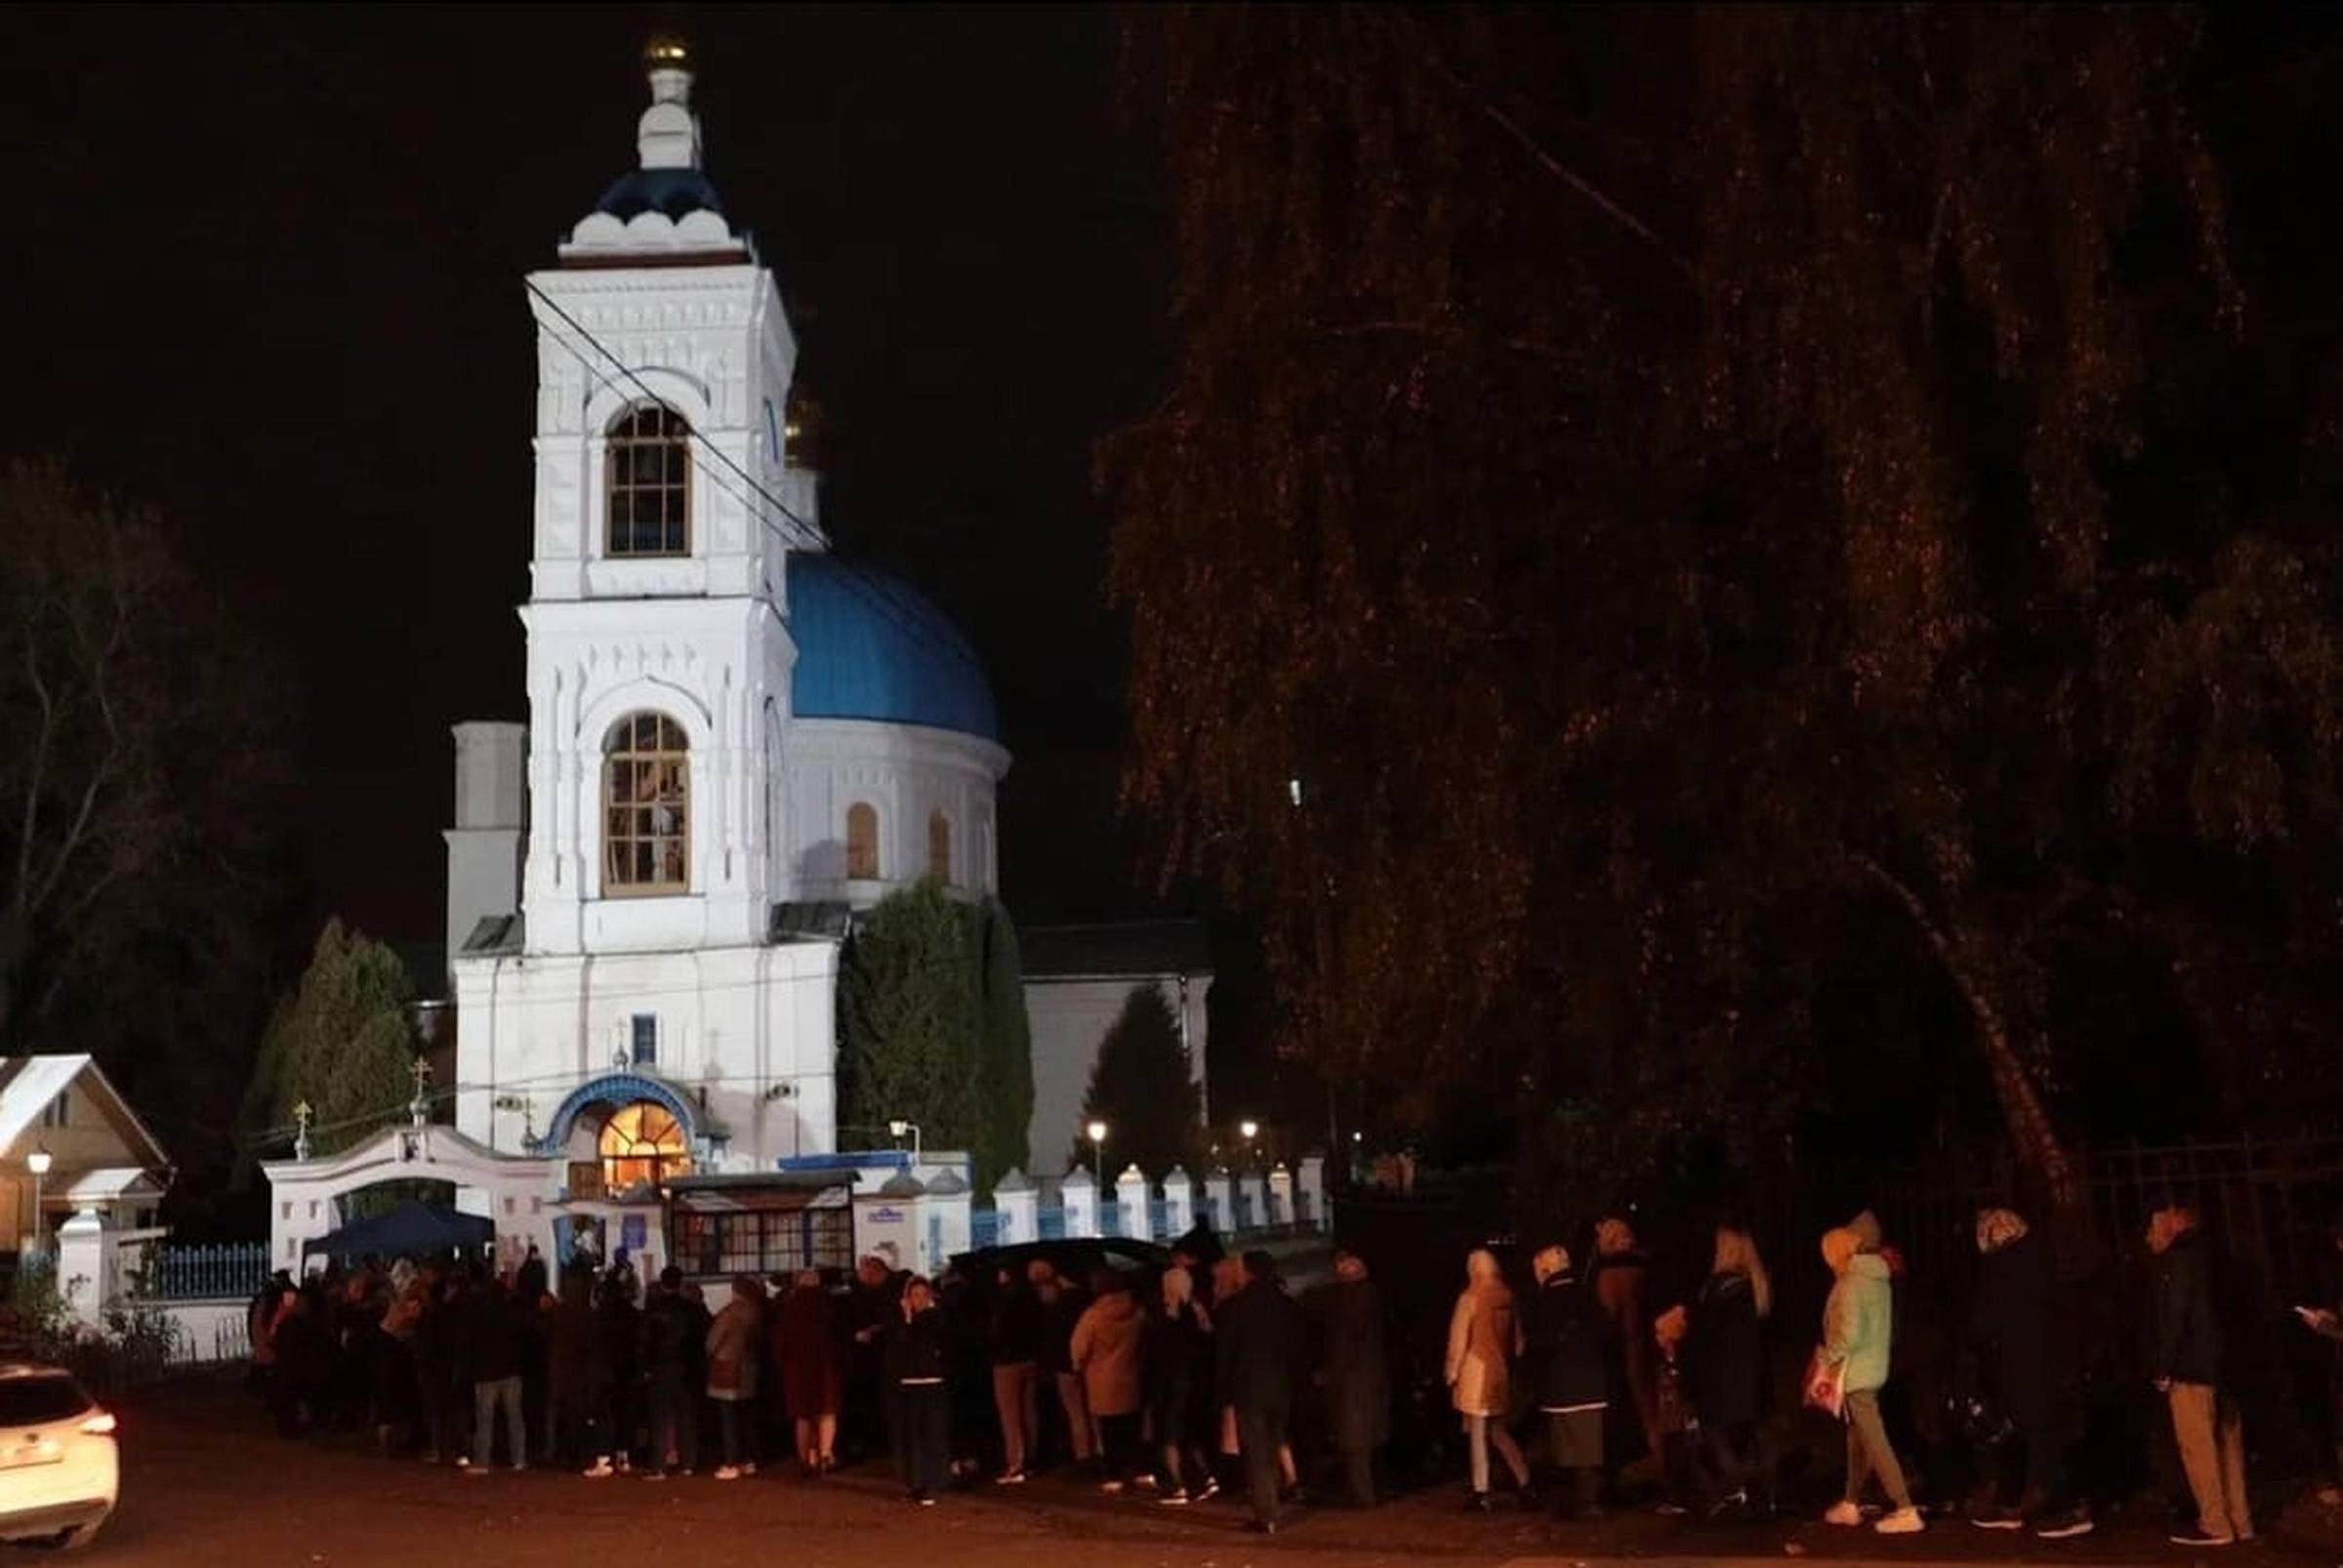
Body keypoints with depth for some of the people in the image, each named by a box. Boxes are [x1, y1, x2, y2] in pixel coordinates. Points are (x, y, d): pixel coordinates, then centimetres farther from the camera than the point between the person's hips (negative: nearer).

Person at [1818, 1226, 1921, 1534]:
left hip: (1856, 1373, -9)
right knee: (1858, 1440, 17)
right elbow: (1882, 1327, 12)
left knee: (1875, 1443, -8)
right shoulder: (1878, 1280, 8)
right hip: (1875, 1368, 9)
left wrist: (1829, 1356, -9)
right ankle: (1851, 1505, 27)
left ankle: (1906, 1511, -10)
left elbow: (1849, 1333, -25)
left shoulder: (1850, 1284, -17)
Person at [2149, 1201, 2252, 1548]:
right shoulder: (2205, 1257, 18)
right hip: (2219, 1364, 9)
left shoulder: (2179, 1259, -8)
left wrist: (2163, 1368, -13)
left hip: (2192, 1366, -9)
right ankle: (2239, 1521, 14)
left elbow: (2174, 1318, -15)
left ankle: (2215, 1524, -7)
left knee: (2198, 1447, -6)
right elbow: (2207, 1313, 18)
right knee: (2226, 1446, 11)